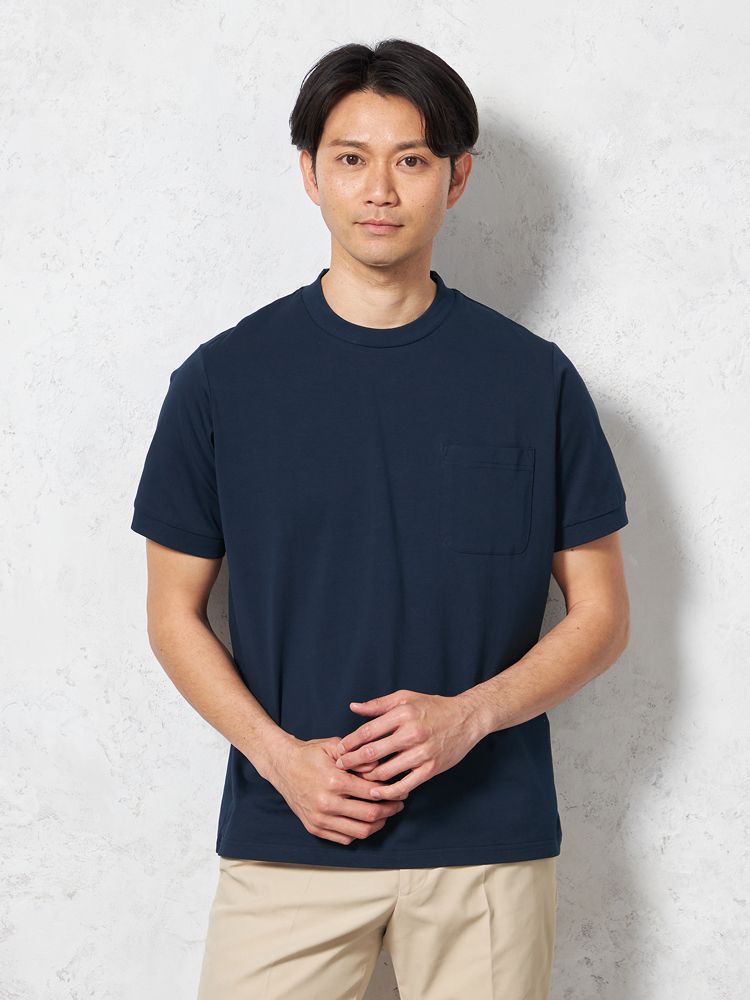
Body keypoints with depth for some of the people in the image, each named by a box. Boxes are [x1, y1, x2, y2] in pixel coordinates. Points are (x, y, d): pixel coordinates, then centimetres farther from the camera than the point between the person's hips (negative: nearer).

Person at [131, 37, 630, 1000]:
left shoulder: (536, 379, 0)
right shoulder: (221, 379, 0)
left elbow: (600, 614, 3)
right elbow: (175, 613, 4)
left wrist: (469, 714, -12)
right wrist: (281, 757, -10)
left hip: (488, 841, 0)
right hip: (285, 841, 0)